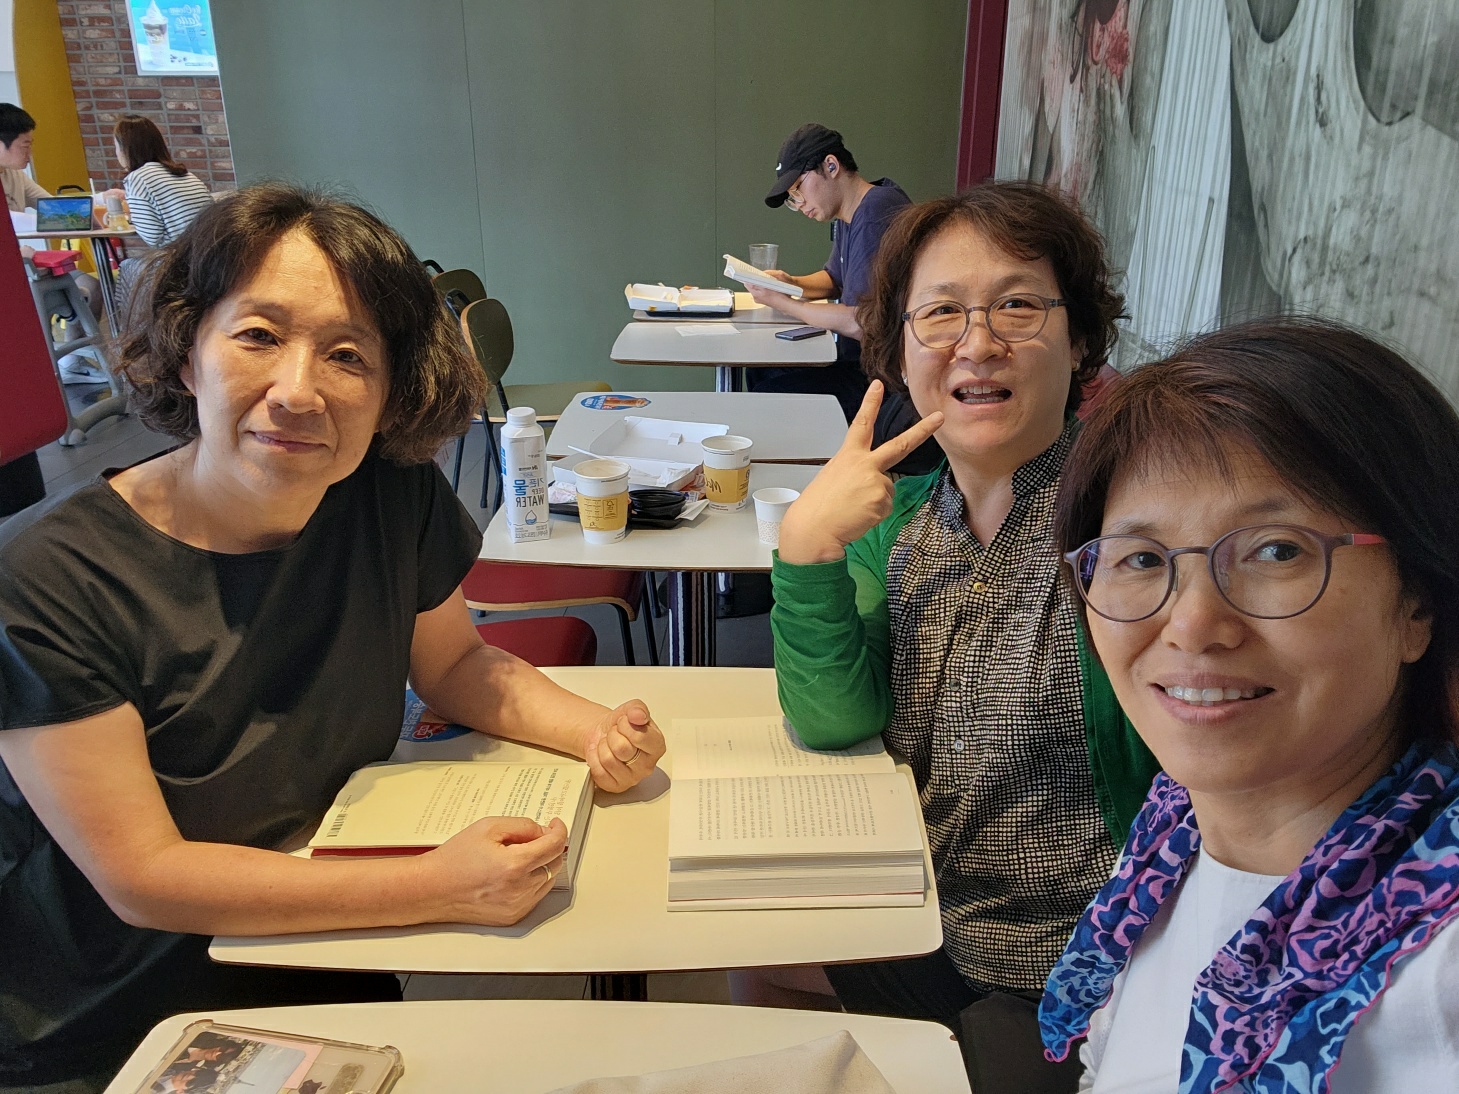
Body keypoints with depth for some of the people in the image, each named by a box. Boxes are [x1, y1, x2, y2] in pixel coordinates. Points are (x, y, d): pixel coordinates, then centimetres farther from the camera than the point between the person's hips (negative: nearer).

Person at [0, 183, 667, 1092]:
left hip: (338, 973, 3)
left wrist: (594, 730, -14)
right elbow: (141, 878, -21)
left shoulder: (396, 498, -11)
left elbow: (454, 661, 5)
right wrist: (439, 888, -28)